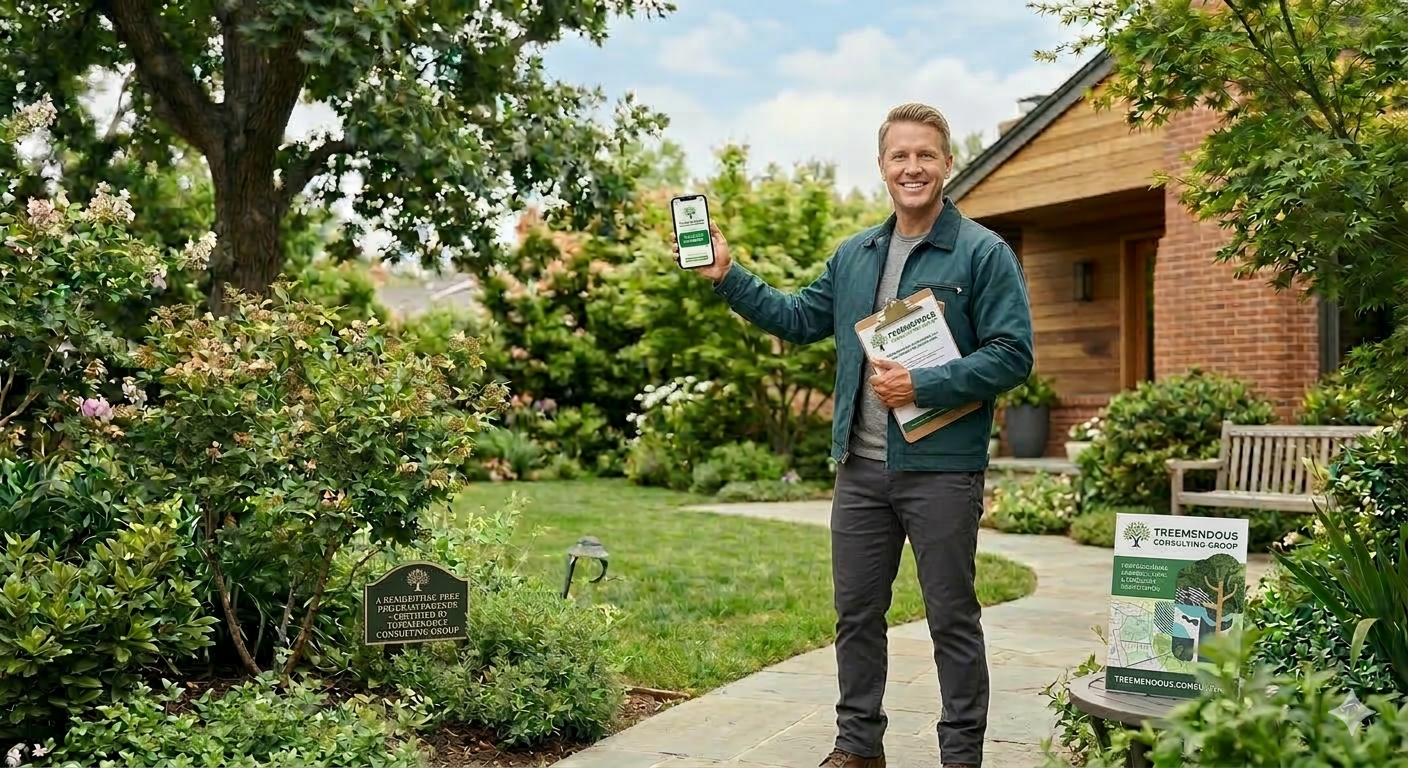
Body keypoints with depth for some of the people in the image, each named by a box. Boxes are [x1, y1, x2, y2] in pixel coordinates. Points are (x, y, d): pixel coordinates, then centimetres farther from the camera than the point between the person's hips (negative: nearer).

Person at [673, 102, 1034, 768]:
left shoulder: (984, 254, -7)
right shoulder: (853, 255, 12)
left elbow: (1012, 355, -13)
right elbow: (798, 318, 19)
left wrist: (922, 386, -20)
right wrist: (727, 276, 11)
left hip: (941, 469, -6)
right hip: (860, 468, 6)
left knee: (952, 619, 5)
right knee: (856, 613, 14)